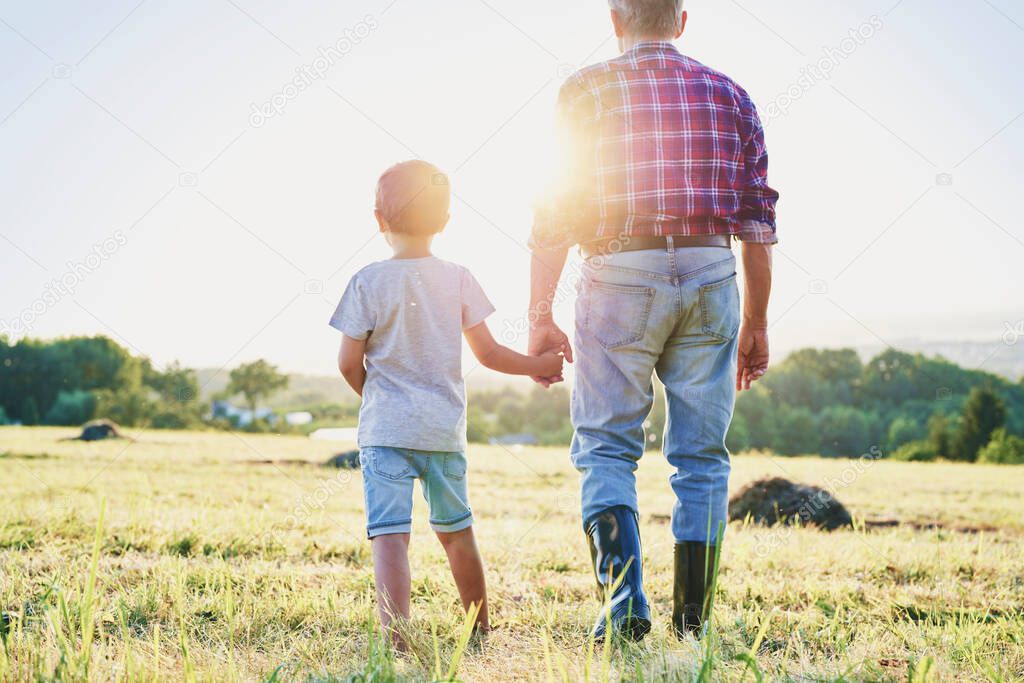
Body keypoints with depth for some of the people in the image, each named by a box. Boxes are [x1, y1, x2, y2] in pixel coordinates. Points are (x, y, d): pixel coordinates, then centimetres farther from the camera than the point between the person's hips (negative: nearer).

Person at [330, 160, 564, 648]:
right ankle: (481, 628, 32)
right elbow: (487, 353, 3)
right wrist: (537, 366, 18)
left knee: (390, 533, -10)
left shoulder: (368, 282, -6)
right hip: (445, 429, 3)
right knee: (456, 529, 19)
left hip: (385, 429, -3)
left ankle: (395, 633, -26)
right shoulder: (458, 279, 1)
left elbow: (349, 364, -4)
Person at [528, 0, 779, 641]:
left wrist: (540, 316, -1)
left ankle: (626, 604, -11)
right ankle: (693, 622, 10)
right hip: (711, 278, 3)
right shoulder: (728, 94, 13)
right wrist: (757, 324, 15)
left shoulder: (587, 88, 4)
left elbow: (555, 210, -3)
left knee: (607, 448, 4)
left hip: (621, 277, -2)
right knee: (702, 456, 8)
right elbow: (758, 216, 10)